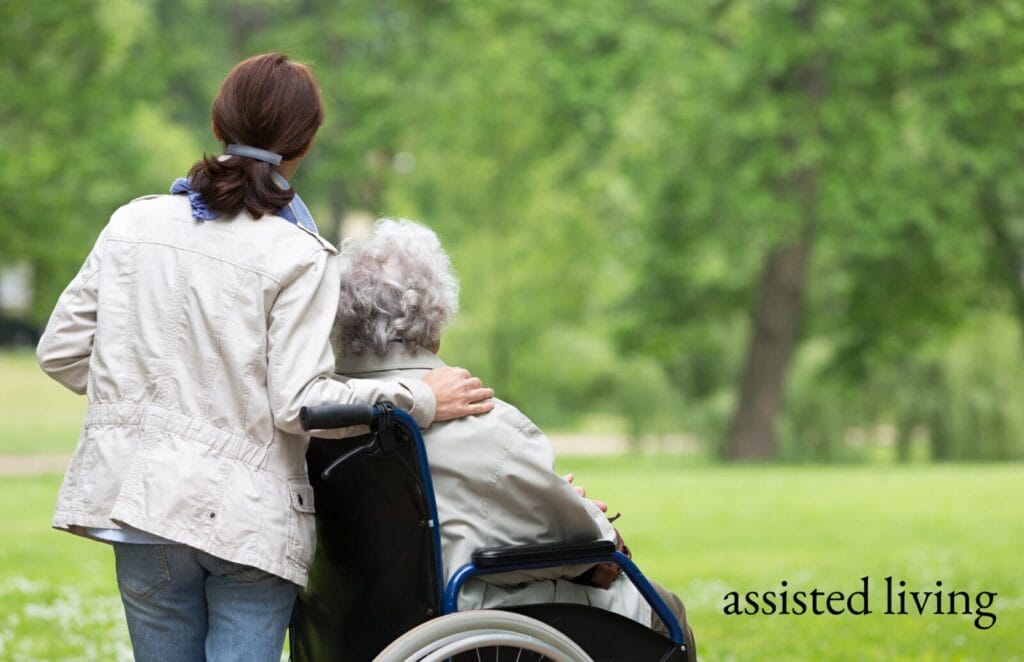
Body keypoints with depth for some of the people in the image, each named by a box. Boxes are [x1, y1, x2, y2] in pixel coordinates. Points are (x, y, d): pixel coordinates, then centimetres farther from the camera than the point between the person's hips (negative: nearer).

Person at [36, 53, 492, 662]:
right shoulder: (300, 257, -10)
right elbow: (299, 403, -15)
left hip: (142, 500, 4)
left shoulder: (133, 223, 4)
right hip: (253, 518, -4)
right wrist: (421, 399, -6)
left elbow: (61, 351, 8)